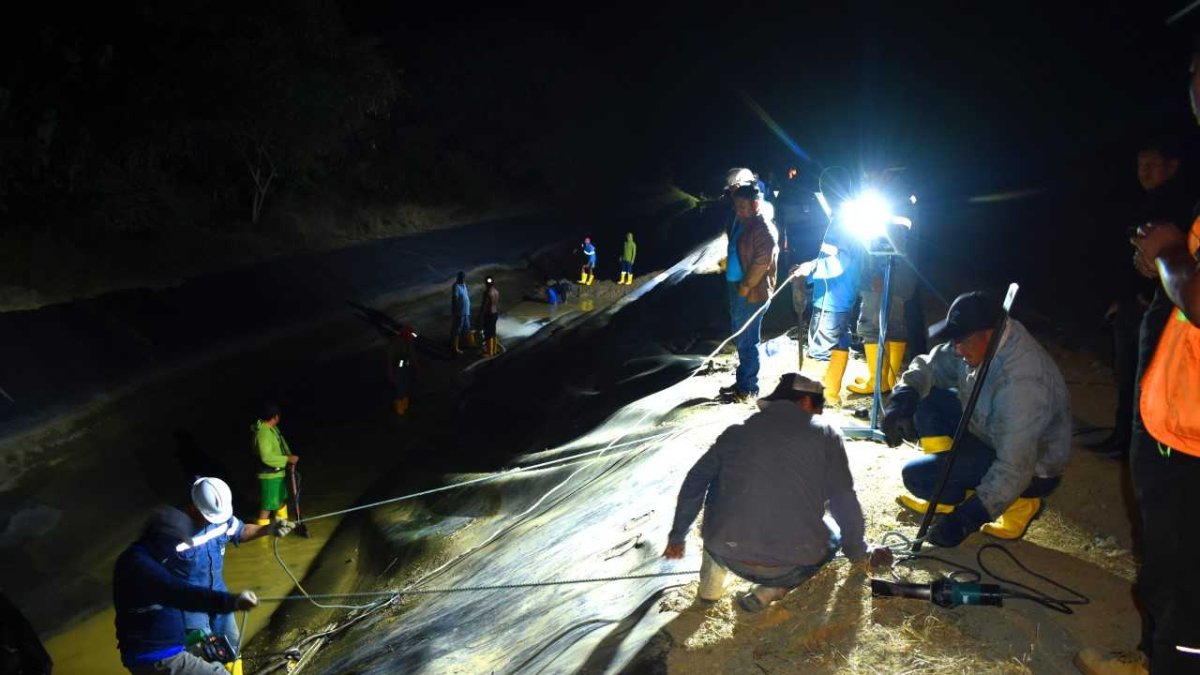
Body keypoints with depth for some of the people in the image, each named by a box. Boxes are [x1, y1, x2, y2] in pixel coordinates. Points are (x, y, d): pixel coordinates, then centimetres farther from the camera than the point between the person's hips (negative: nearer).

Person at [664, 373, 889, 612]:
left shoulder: (736, 431, 12)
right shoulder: (826, 433, 5)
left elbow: (694, 484, 18)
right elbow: (844, 501, 9)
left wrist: (677, 537, 32)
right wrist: (859, 553, 26)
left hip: (729, 556, 3)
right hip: (792, 566, -2)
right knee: (834, 534, 31)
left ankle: (711, 584, 21)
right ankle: (770, 591, 4)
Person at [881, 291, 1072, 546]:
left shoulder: (1020, 382, -37)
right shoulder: (980, 341, -13)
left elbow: (1014, 469, -35)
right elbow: (929, 365, 1)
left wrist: (965, 518, -32)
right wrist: (902, 398, -19)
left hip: (1033, 469, -8)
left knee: (917, 475, -17)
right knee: (926, 399, -1)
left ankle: (1017, 503, 2)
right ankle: (947, 496, 9)